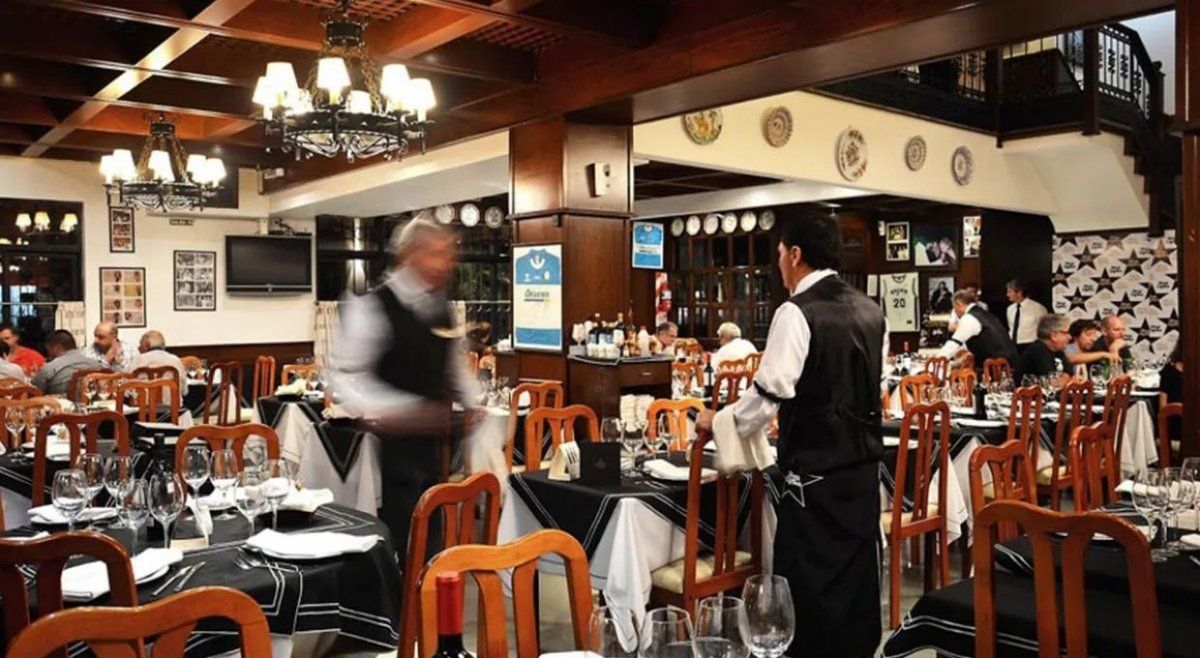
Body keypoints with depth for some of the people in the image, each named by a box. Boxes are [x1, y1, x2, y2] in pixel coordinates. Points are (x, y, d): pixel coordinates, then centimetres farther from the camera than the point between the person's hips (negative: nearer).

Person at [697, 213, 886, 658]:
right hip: (862, 461, 8)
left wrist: (718, 422, -4)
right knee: (855, 567, 17)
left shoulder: (797, 313, -16)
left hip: (813, 469, -8)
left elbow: (769, 394, -19)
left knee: (809, 576, 4)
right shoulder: (870, 310, 7)